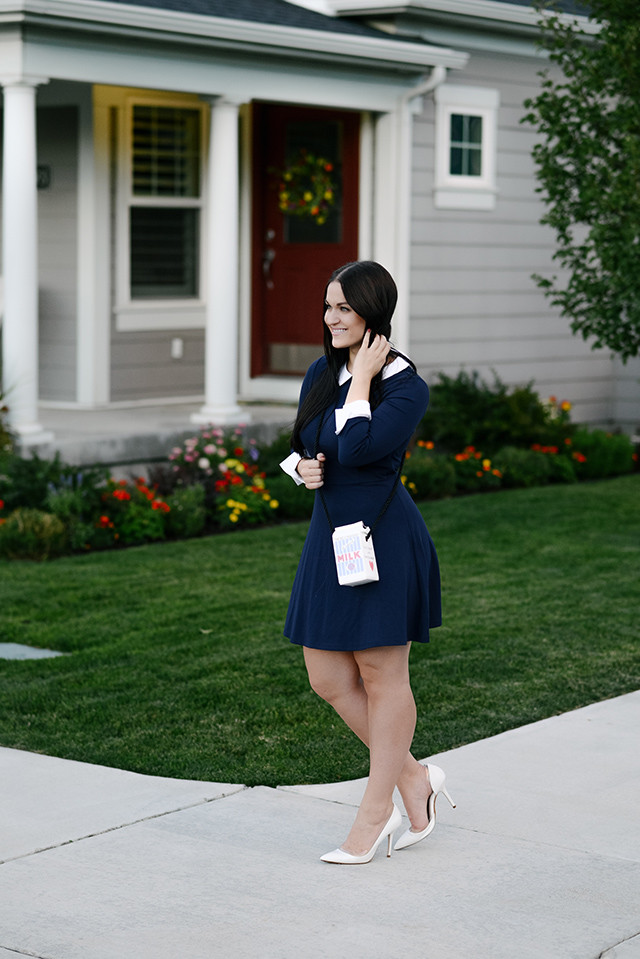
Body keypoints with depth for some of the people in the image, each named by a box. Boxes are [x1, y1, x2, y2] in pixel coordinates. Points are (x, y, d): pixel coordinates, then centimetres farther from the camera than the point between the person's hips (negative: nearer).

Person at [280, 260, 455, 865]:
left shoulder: (407, 387, -12)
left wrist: (362, 377, -17)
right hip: (330, 536, 8)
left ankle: (374, 814, 15)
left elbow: (358, 448, -26)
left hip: (384, 539, -7)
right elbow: (300, 448, 18)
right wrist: (302, 468, -4)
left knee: (382, 676, 3)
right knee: (327, 679, 8)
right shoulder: (321, 373, 8)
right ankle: (414, 778, 25)